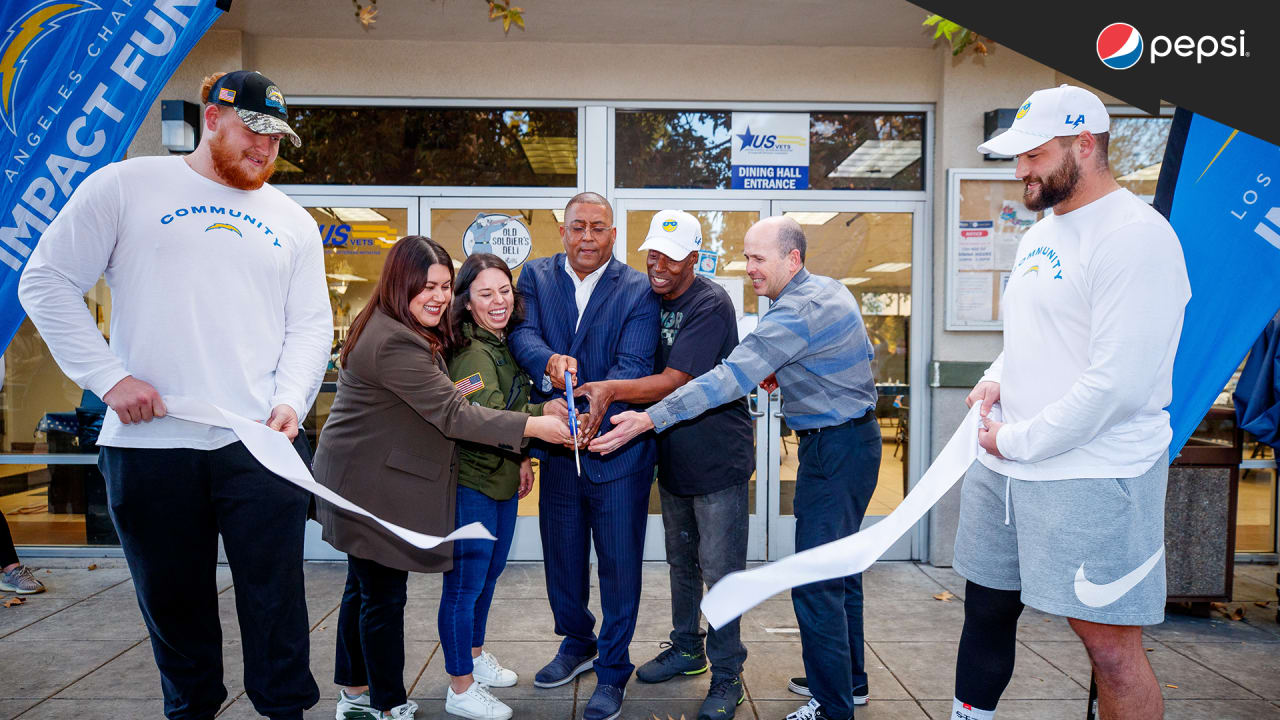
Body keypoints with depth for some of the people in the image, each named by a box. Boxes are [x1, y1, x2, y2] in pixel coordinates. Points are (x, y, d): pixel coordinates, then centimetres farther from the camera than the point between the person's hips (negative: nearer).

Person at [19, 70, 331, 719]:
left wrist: (291, 401, -5)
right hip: (149, 445, -1)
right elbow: (47, 283, 2)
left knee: (276, 598, 4)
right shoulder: (124, 187, 4)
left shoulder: (292, 221, 13)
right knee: (173, 600, 13)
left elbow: (311, 324, 11)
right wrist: (108, 376, -7)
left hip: (262, 445, 1)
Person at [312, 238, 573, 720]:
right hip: (373, 487, -11)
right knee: (384, 594, 0)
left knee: (365, 586, 18)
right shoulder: (394, 342, -23)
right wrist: (533, 426, -25)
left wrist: (449, 391, 3)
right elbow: (451, 414, -25)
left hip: (366, 479, 11)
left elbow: (425, 402, 22)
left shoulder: (396, 330, 12)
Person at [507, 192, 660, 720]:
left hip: (617, 449, -3)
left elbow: (633, 366, -18)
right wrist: (549, 363, -35)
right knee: (561, 557, 19)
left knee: (619, 563, 7)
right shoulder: (536, 277, 3)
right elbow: (522, 334, -12)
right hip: (558, 446, 4)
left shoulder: (637, 290, -7)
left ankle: (612, 671, 26)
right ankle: (577, 643, 44)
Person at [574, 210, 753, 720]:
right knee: (680, 560, 20)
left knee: (719, 570, 0)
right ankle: (686, 649, 38)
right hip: (671, 457, 7)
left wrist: (611, 390, -38)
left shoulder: (711, 305, -19)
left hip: (717, 457, -7)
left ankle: (726, 677, 15)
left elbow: (675, 382, -26)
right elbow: (642, 372, 11)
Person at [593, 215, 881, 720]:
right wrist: (788, 374, 10)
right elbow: (860, 354, 22)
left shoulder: (796, 313, -23)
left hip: (834, 450, -11)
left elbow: (729, 379, -30)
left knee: (815, 582, -5)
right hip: (856, 437, 11)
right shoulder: (831, 290, 9)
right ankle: (849, 679, 36)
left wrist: (648, 419, -31)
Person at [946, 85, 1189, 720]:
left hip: (1093, 477, -9)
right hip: (1002, 470, 9)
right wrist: (997, 379, 6)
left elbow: (1118, 385, -23)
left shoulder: (1136, 235, -16)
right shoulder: (1040, 235, 13)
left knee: (1110, 647, 1)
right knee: (987, 608, 18)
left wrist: (1018, 441, -14)